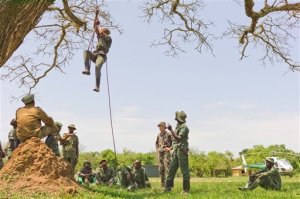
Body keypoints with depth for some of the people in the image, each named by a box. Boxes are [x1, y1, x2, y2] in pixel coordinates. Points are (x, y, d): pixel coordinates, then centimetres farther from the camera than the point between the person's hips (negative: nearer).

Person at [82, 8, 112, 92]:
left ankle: (97, 86, -36)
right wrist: (96, 15, 25)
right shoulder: (100, 37, 32)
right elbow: (94, 26, 30)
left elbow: (101, 32, -4)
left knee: (97, 67, -34)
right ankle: (87, 70, -37)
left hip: (102, 55, -6)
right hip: (95, 54, 6)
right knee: (86, 52, -26)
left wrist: (98, 25, 15)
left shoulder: (109, 38, 15)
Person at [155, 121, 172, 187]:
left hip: (166, 152, -6)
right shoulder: (159, 135, 13)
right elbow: (156, 143, 26)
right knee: (161, 168, 7)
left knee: (167, 167, -12)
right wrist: (157, 149, 12)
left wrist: (169, 148, -12)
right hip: (160, 152, 6)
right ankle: (163, 183, 14)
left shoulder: (168, 134, -5)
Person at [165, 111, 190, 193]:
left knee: (184, 170, -4)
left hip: (181, 150, -9)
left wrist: (171, 130, -22)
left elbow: (179, 139, -22)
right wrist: (171, 147, 19)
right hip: (176, 150, 9)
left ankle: (186, 189, 2)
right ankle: (168, 187, 14)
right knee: (172, 169, 9)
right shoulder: (178, 127, 17)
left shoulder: (184, 127, -11)